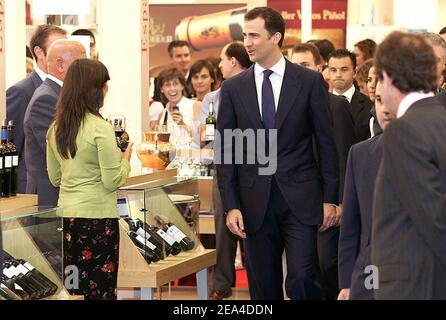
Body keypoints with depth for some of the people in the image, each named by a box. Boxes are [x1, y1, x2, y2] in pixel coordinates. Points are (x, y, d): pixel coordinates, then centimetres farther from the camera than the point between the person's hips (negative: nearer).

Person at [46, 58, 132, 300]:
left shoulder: (55, 128, 7)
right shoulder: (100, 128, -13)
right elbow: (113, 182, -13)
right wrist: (125, 158, 3)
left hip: (66, 215, 7)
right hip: (97, 217, -7)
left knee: (71, 290, 11)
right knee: (100, 290, 1)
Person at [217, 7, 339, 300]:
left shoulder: (310, 82, 1)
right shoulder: (233, 88, 5)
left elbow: (326, 142, 2)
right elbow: (225, 151, 5)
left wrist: (330, 198, -1)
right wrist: (231, 206, -2)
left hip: (300, 200, -2)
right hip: (255, 204, 2)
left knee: (302, 280, -12)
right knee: (263, 288, 7)